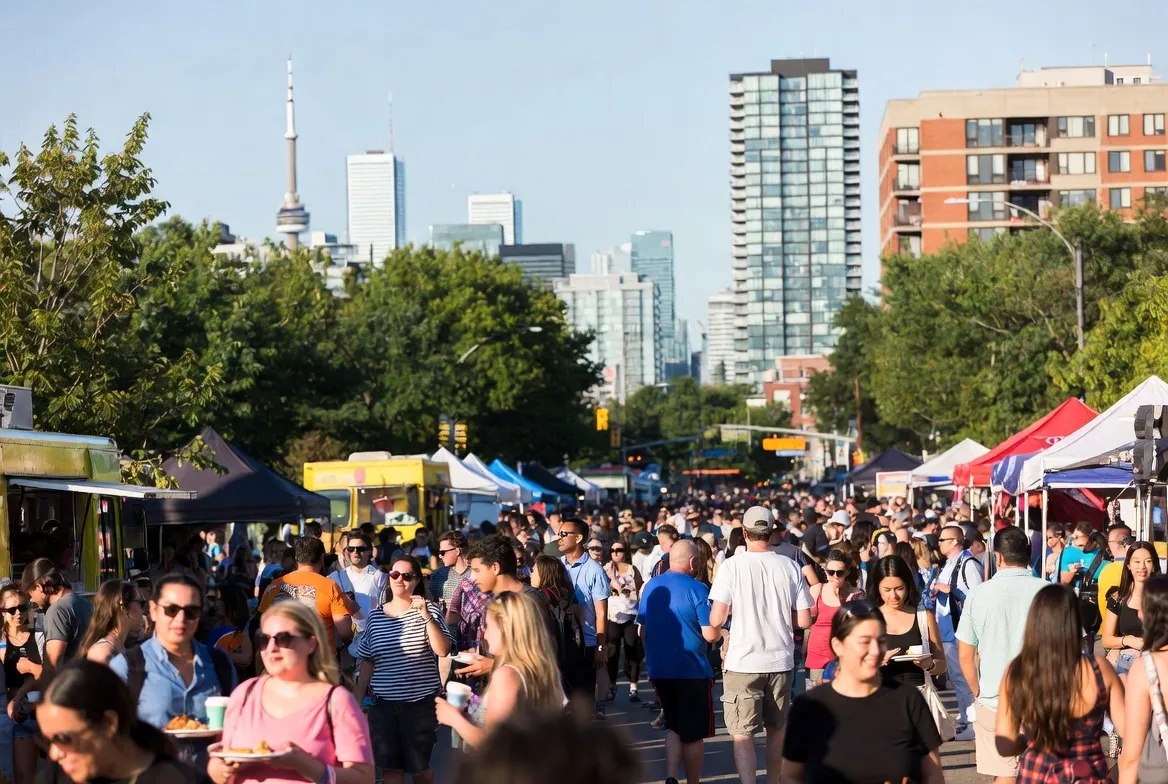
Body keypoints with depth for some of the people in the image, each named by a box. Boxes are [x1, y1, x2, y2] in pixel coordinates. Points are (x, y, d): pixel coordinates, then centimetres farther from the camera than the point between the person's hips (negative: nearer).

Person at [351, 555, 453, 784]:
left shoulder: (428, 610, -3)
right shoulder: (375, 617, 5)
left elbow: (442, 650, -16)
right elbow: (367, 663, 11)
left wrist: (426, 616, -22)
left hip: (421, 703, -2)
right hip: (383, 704, 3)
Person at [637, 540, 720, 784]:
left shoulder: (651, 587, 4)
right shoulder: (697, 589, -14)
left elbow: (643, 631, 12)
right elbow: (711, 634, -17)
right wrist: (719, 625, 5)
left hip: (659, 670, 6)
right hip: (692, 672, -6)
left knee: (674, 727, 16)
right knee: (694, 733, 8)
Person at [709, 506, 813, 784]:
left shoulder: (732, 565, -8)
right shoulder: (790, 567, -1)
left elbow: (716, 619, -12)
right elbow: (804, 621, 0)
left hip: (743, 663, -3)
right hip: (780, 661, 3)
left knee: (742, 733, -3)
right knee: (776, 729, 19)